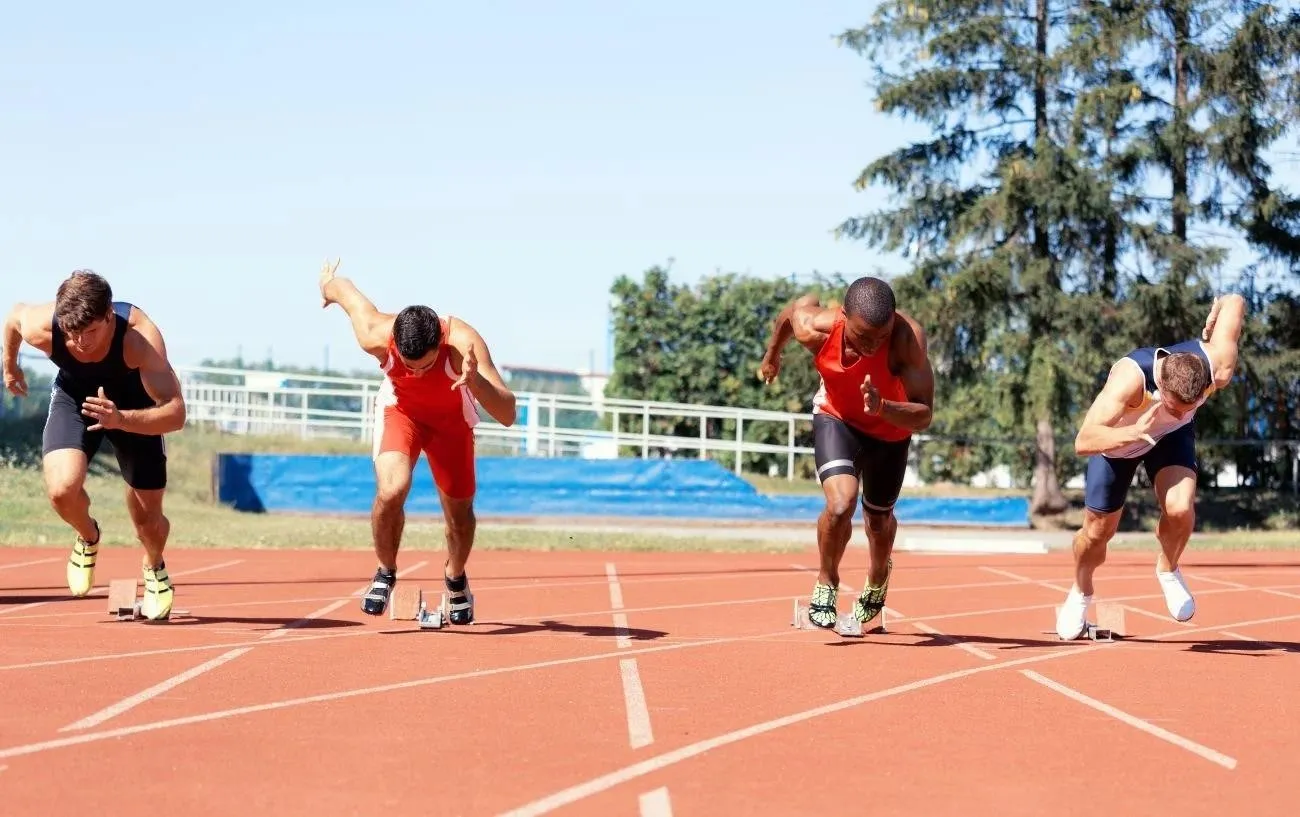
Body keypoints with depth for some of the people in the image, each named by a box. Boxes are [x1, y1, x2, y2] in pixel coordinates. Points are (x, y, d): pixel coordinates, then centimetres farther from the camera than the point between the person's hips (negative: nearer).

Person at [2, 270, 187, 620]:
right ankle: (88, 537, 10)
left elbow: (176, 414, -44)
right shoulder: (40, 327, -33)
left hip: (134, 405, -1)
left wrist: (120, 420, -60)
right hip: (73, 396, 1)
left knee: (148, 521, 2)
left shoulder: (140, 337, -41)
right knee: (62, 489, -26)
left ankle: (154, 569, 40)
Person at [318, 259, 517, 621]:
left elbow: (507, 415, -45)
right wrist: (328, 287, 8)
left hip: (451, 420, 0)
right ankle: (385, 572, 3)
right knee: (391, 490, -24)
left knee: (459, 510, 9)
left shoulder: (463, 343, -41)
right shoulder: (376, 336, -36)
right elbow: (345, 287, -15)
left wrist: (476, 382, -63)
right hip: (400, 410, 0)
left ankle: (456, 578, 42)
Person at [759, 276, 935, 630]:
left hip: (891, 431, 1)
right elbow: (798, 305, -6)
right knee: (841, 504, -26)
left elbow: (924, 417, -38)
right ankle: (826, 584, 3)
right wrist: (772, 355, 11)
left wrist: (882, 407, -57)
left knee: (879, 519, 20)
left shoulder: (907, 338, -39)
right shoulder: (816, 328, -33)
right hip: (836, 418, -1)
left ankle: (878, 580, 56)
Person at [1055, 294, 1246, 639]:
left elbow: (1234, 302, -18)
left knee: (1180, 508, -25)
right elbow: (1083, 441, -54)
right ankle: (1080, 593, 41)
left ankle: (1168, 570, 8)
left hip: (1172, 436, 2)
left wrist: (1217, 315, 2)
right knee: (1098, 531, 9)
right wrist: (1132, 433, -69)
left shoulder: (1218, 370, -36)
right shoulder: (1130, 378, -46)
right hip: (1117, 438, -2)